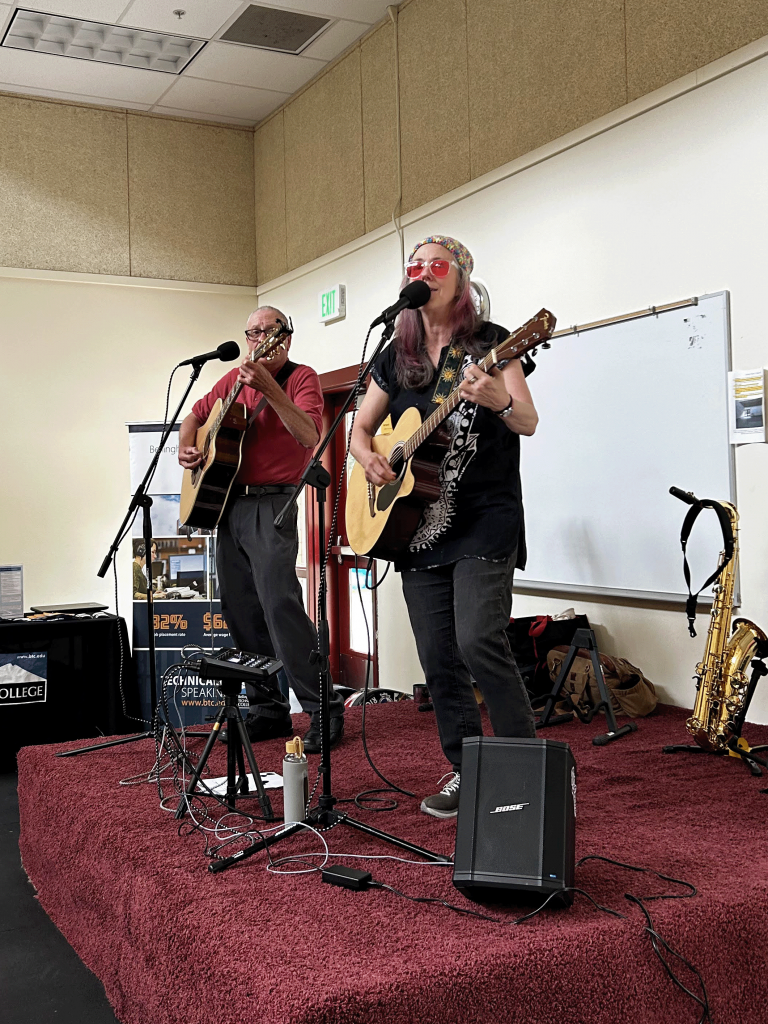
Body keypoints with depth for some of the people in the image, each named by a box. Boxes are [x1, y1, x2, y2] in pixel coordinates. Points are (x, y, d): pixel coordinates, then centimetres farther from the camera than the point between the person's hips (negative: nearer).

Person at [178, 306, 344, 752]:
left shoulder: (301, 377, -4)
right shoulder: (234, 379, 15)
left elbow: (309, 435, -21)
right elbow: (196, 414, 28)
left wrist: (267, 386, -30)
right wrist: (186, 448, 7)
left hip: (270, 506, -7)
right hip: (227, 504, 7)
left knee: (281, 606, -18)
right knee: (241, 614, 8)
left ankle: (325, 712, -12)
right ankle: (269, 711, 18)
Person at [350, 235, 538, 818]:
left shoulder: (489, 342, -1)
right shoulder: (396, 356, 13)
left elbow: (529, 422, -10)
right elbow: (361, 427, 19)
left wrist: (500, 401, -32)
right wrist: (368, 457, -4)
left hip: (484, 519, -5)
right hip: (415, 523, 5)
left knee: (478, 642, -17)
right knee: (437, 657, 5)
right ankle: (466, 774, 18)